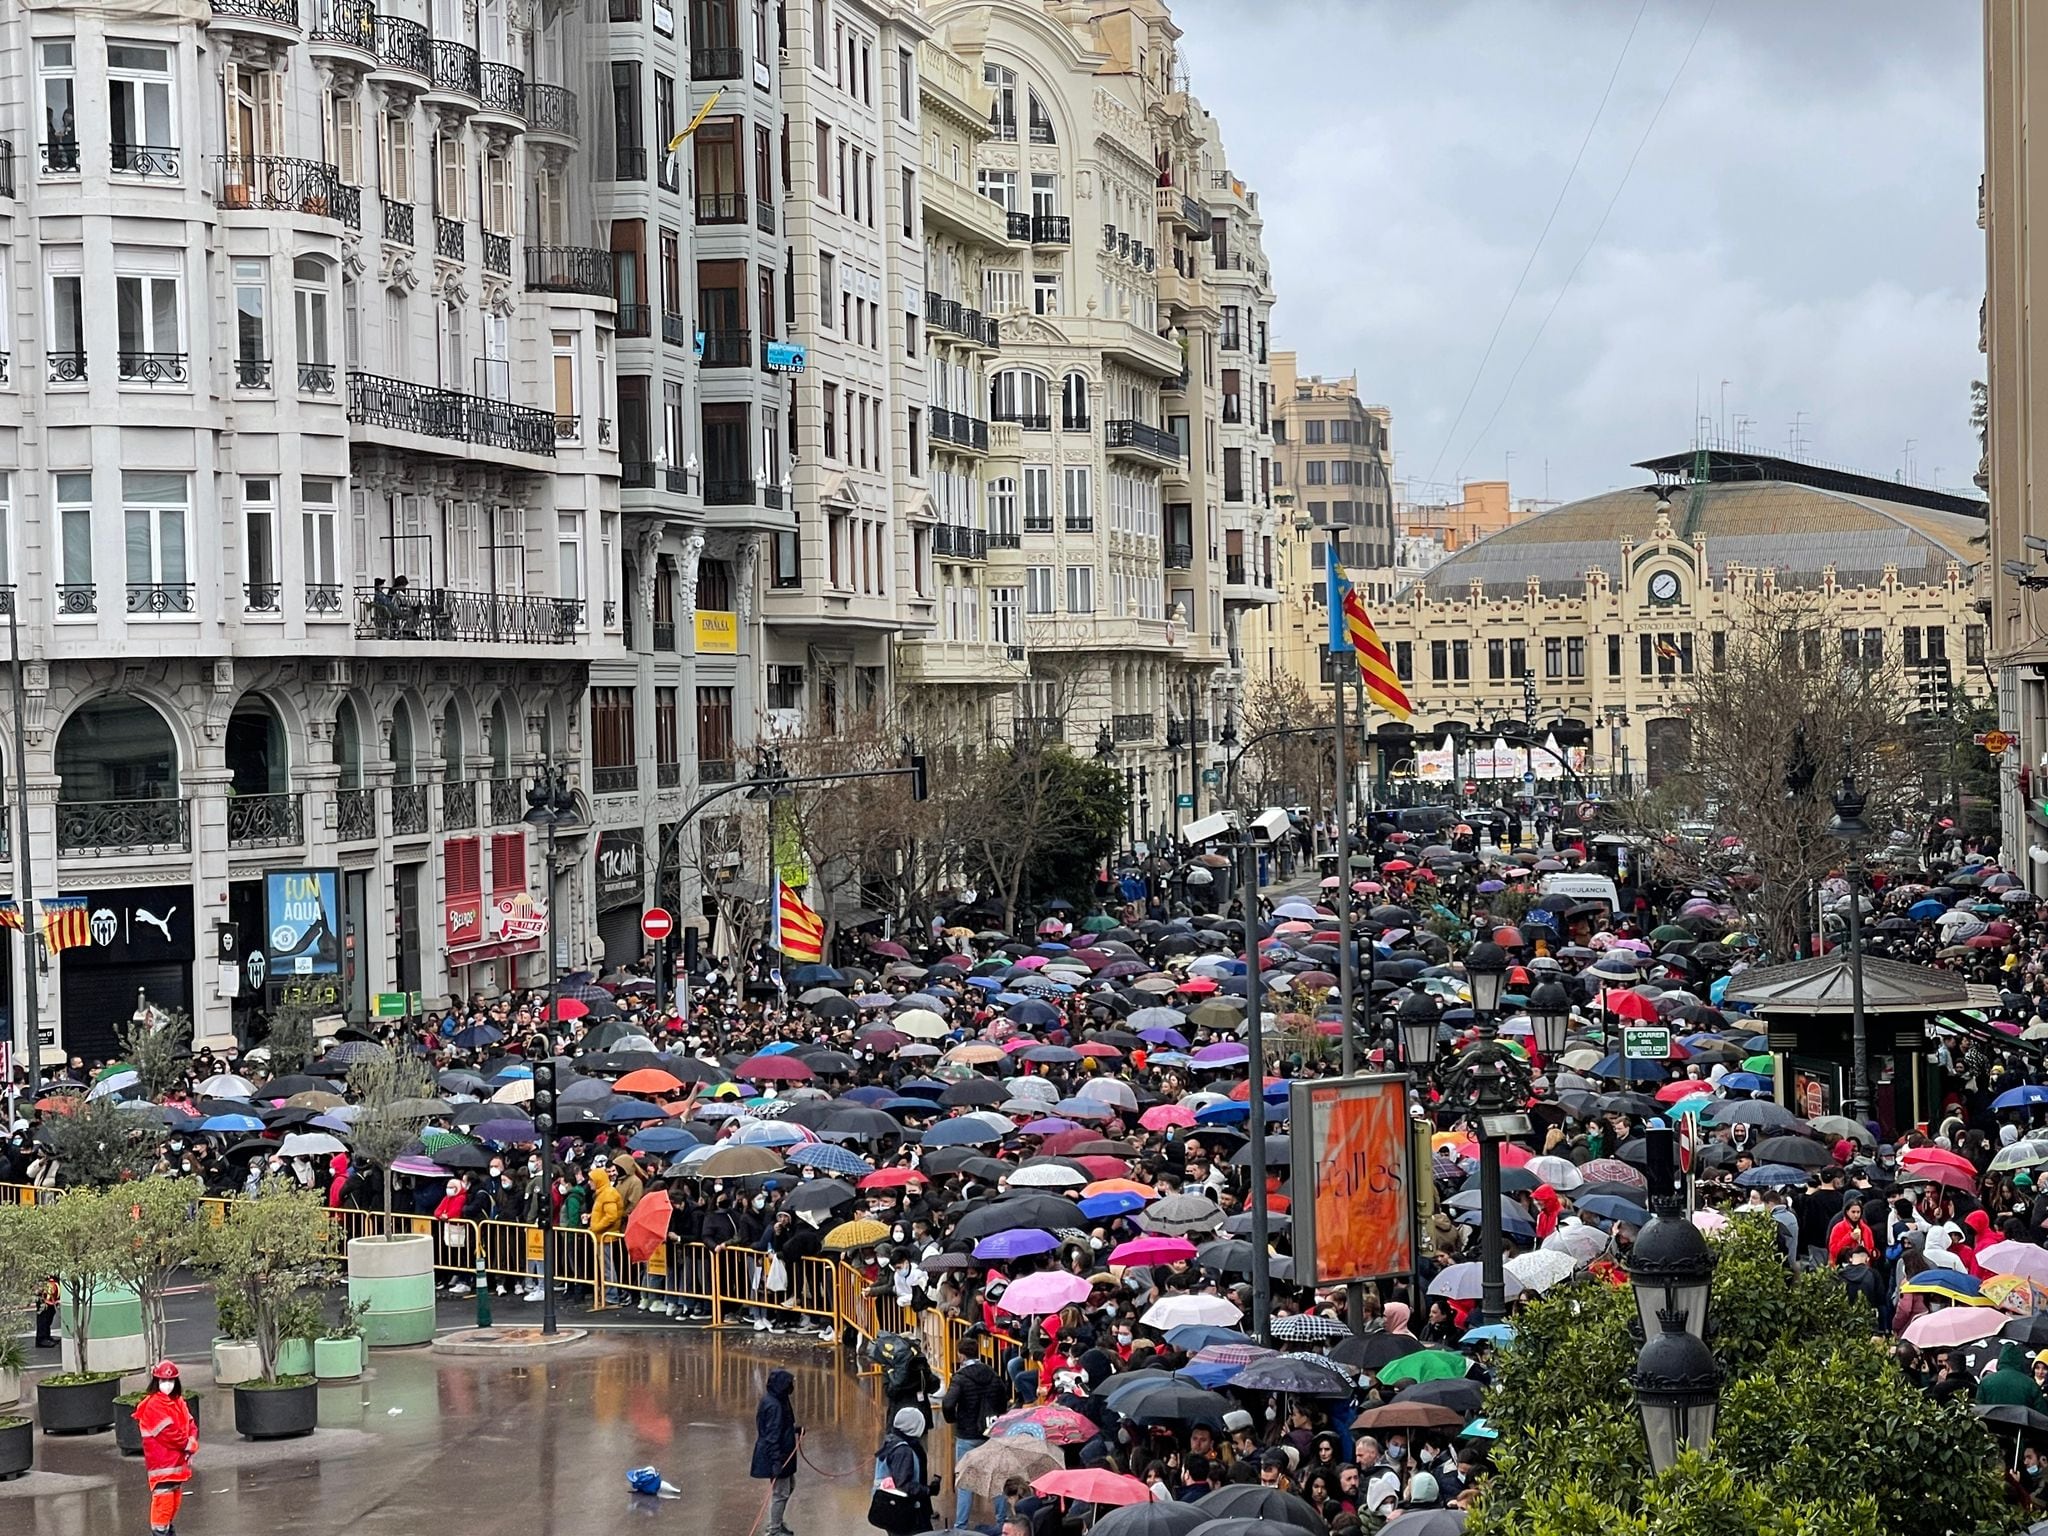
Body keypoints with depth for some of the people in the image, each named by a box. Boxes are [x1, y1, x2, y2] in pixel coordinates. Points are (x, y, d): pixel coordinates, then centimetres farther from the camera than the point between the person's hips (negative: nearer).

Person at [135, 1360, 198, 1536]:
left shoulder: (179, 1402, 12)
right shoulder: (154, 1405, -15)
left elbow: (190, 1424, 10)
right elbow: (168, 1432, -19)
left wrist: (192, 1442, -9)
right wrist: (188, 1445, -10)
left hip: (178, 1459, 9)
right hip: (162, 1461, -9)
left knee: (176, 1495, 15)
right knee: (163, 1496, -11)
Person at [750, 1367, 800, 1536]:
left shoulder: (779, 1401, 7)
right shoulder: (773, 1406, -24)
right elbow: (772, 1435, -26)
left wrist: (795, 1429, 6)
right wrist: (776, 1461, -27)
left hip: (783, 1454, 11)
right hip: (777, 1455, -11)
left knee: (789, 1486, 23)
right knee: (780, 1493, 0)